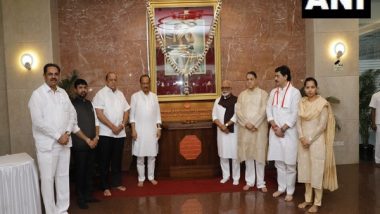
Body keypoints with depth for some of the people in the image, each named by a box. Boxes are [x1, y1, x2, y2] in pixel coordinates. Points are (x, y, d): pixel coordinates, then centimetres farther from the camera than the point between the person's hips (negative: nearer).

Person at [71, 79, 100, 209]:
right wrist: (87, 140, -13)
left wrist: (96, 137, -1)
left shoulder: (89, 104, 12)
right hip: (79, 144, -6)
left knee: (90, 170, 13)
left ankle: (88, 195, 27)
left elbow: (96, 121, 13)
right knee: (80, 171, 5)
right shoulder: (72, 105, -8)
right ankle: (80, 198, 19)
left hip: (92, 143, 6)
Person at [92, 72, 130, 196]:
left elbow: (126, 111, 11)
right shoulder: (101, 94, -6)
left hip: (120, 133, 5)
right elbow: (99, 113, -13)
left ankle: (117, 182, 26)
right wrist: (112, 127, -15)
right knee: (104, 161, 3)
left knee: (117, 159, 14)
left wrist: (122, 125, -5)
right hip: (105, 133, -5)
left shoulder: (120, 94, 12)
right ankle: (105, 187, 13)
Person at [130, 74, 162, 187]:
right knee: (140, 156, 4)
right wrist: (133, 130, -9)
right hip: (140, 130, -2)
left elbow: (157, 114, 8)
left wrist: (159, 128, 2)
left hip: (152, 130, 2)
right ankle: (141, 178, 16)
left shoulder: (154, 96, 6)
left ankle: (151, 177, 21)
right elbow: (132, 114, -3)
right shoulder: (135, 96, -1)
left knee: (152, 155, 8)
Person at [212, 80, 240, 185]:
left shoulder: (236, 100, -3)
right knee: (223, 154, 9)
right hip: (221, 131, 4)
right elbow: (214, 115, 4)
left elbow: (237, 115, -10)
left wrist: (226, 125, -16)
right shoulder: (217, 100, 9)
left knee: (235, 155, 1)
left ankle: (236, 177, 13)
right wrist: (221, 126, -12)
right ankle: (225, 176, 22)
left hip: (233, 131, -3)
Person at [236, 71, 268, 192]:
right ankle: (249, 181, 19)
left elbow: (264, 111, -8)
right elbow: (238, 111, 2)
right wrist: (247, 123, -11)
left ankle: (261, 182, 12)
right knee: (248, 155, 8)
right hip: (245, 129, 3)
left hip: (259, 128, -3)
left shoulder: (263, 94, 1)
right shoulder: (242, 95, 10)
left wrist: (253, 123, -16)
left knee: (259, 154, 1)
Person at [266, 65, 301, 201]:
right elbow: (269, 110, 6)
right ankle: (281, 187, 27)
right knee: (279, 162, 13)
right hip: (275, 132, 5)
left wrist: (282, 129, -13)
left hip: (289, 132, -5)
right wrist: (274, 126, -8)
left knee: (289, 164, 4)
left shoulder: (295, 92, -7)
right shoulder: (273, 92, 9)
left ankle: (290, 191, 17)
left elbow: (295, 114, -12)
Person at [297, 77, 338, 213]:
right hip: (303, 141, 5)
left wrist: (310, 139, -14)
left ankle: (317, 202, 14)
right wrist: (302, 138, -9)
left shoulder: (322, 103, -9)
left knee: (317, 170, 2)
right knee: (305, 169, 11)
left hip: (317, 141, -5)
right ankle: (308, 199, 24)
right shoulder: (302, 103, 6)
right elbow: (298, 122, 5)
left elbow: (322, 125, -13)